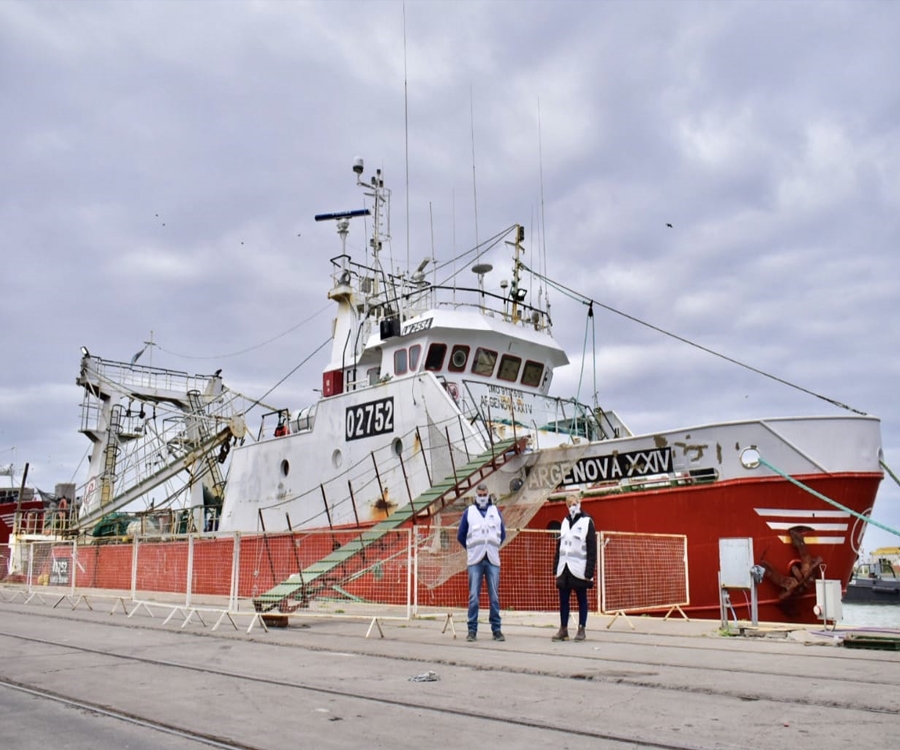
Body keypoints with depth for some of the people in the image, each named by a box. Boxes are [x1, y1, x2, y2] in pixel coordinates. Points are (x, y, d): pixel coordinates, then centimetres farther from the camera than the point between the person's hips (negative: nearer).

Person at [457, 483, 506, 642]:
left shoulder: (495, 511, 10)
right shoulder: (469, 512, 6)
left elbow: (502, 534, 19)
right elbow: (461, 535, 12)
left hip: (493, 559, 1)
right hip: (475, 560, -1)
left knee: (494, 596, 2)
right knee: (473, 596, -3)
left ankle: (496, 629, 9)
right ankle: (472, 630, 2)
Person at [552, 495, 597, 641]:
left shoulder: (587, 522, -4)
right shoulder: (565, 522, 13)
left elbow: (592, 549, -8)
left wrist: (589, 571, -13)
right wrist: (556, 568, 9)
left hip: (579, 569, -5)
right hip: (564, 569, 5)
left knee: (582, 599, 5)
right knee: (563, 600, 6)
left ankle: (581, 629, 12)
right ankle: (563, 629, 14)